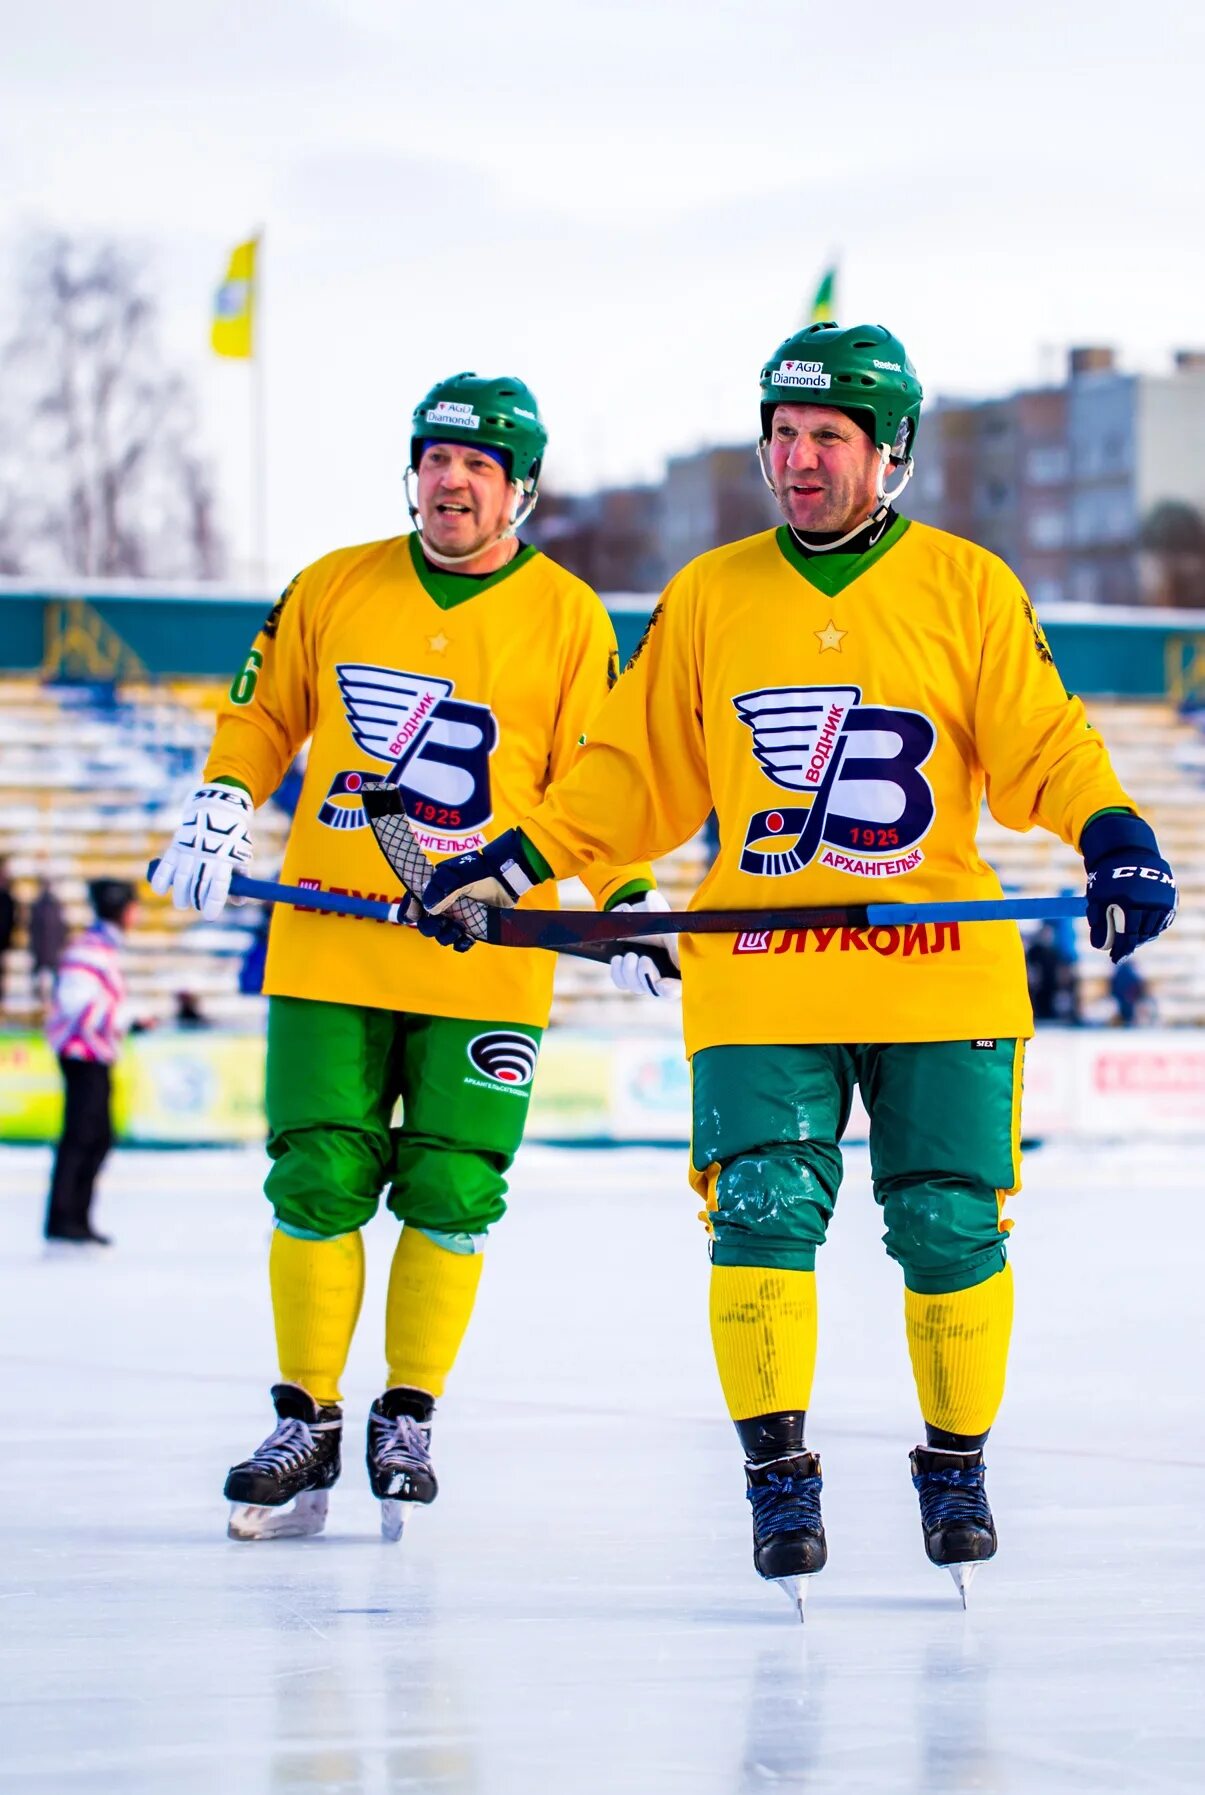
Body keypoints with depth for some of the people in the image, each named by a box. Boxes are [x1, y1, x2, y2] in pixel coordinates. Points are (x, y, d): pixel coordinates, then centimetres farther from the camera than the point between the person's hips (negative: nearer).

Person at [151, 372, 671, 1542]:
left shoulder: (568, 617, 3)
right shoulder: (332, 589, 8)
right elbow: (264, 714, 16)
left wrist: (630, 899, -6)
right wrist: (223, 804, 0)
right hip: (329, 942, 2)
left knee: (448, 1191, -2)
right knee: (319, 1178, -1)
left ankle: (408, 1417, 12)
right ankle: (306, 1424, 8)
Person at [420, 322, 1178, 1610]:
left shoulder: (968, 589, 2)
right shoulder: (708, 597, 8)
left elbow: (1041, 749, -2)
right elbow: (639, 775, 13)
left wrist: (1111, 834, -20)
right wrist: (519, 860, 4)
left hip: (939, 970, -1)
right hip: (760, 973, 1)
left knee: (950, 1226, 0)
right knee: (765, 1210, -11)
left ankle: (956, 1467, 19)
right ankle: (778, 1476, 1)